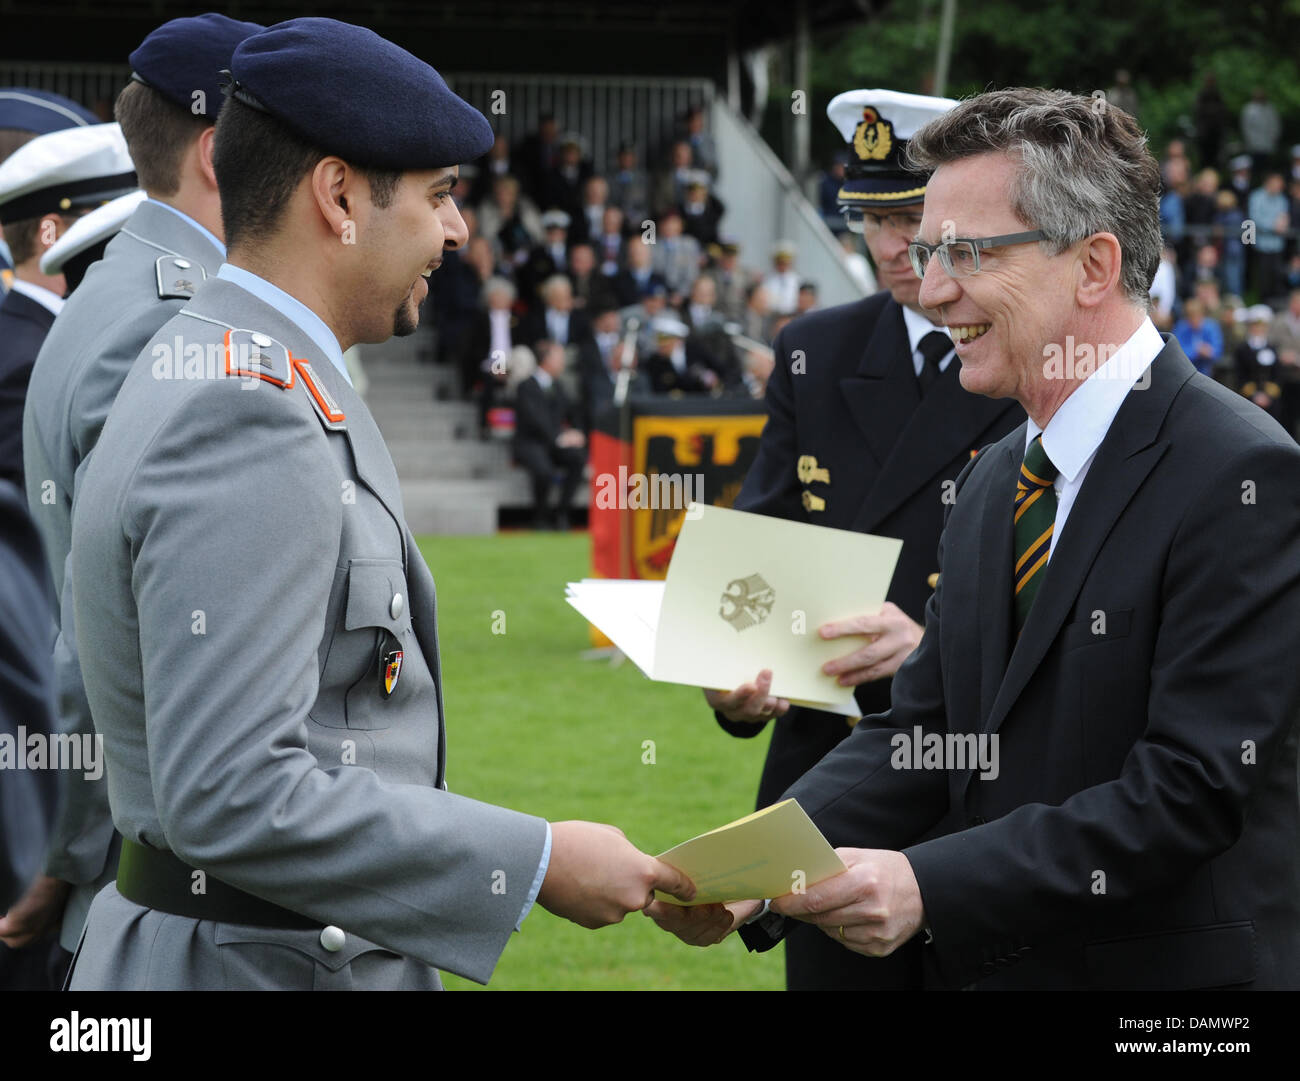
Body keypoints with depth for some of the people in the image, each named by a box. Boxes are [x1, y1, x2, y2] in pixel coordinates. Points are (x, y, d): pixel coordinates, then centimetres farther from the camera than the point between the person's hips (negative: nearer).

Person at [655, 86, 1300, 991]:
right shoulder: (994, 482, 11)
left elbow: (1192, 789, -22)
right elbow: (923, 733, 8)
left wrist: (929, 887, -26)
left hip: (1171, 965, -7)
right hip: (989, 961, 7)